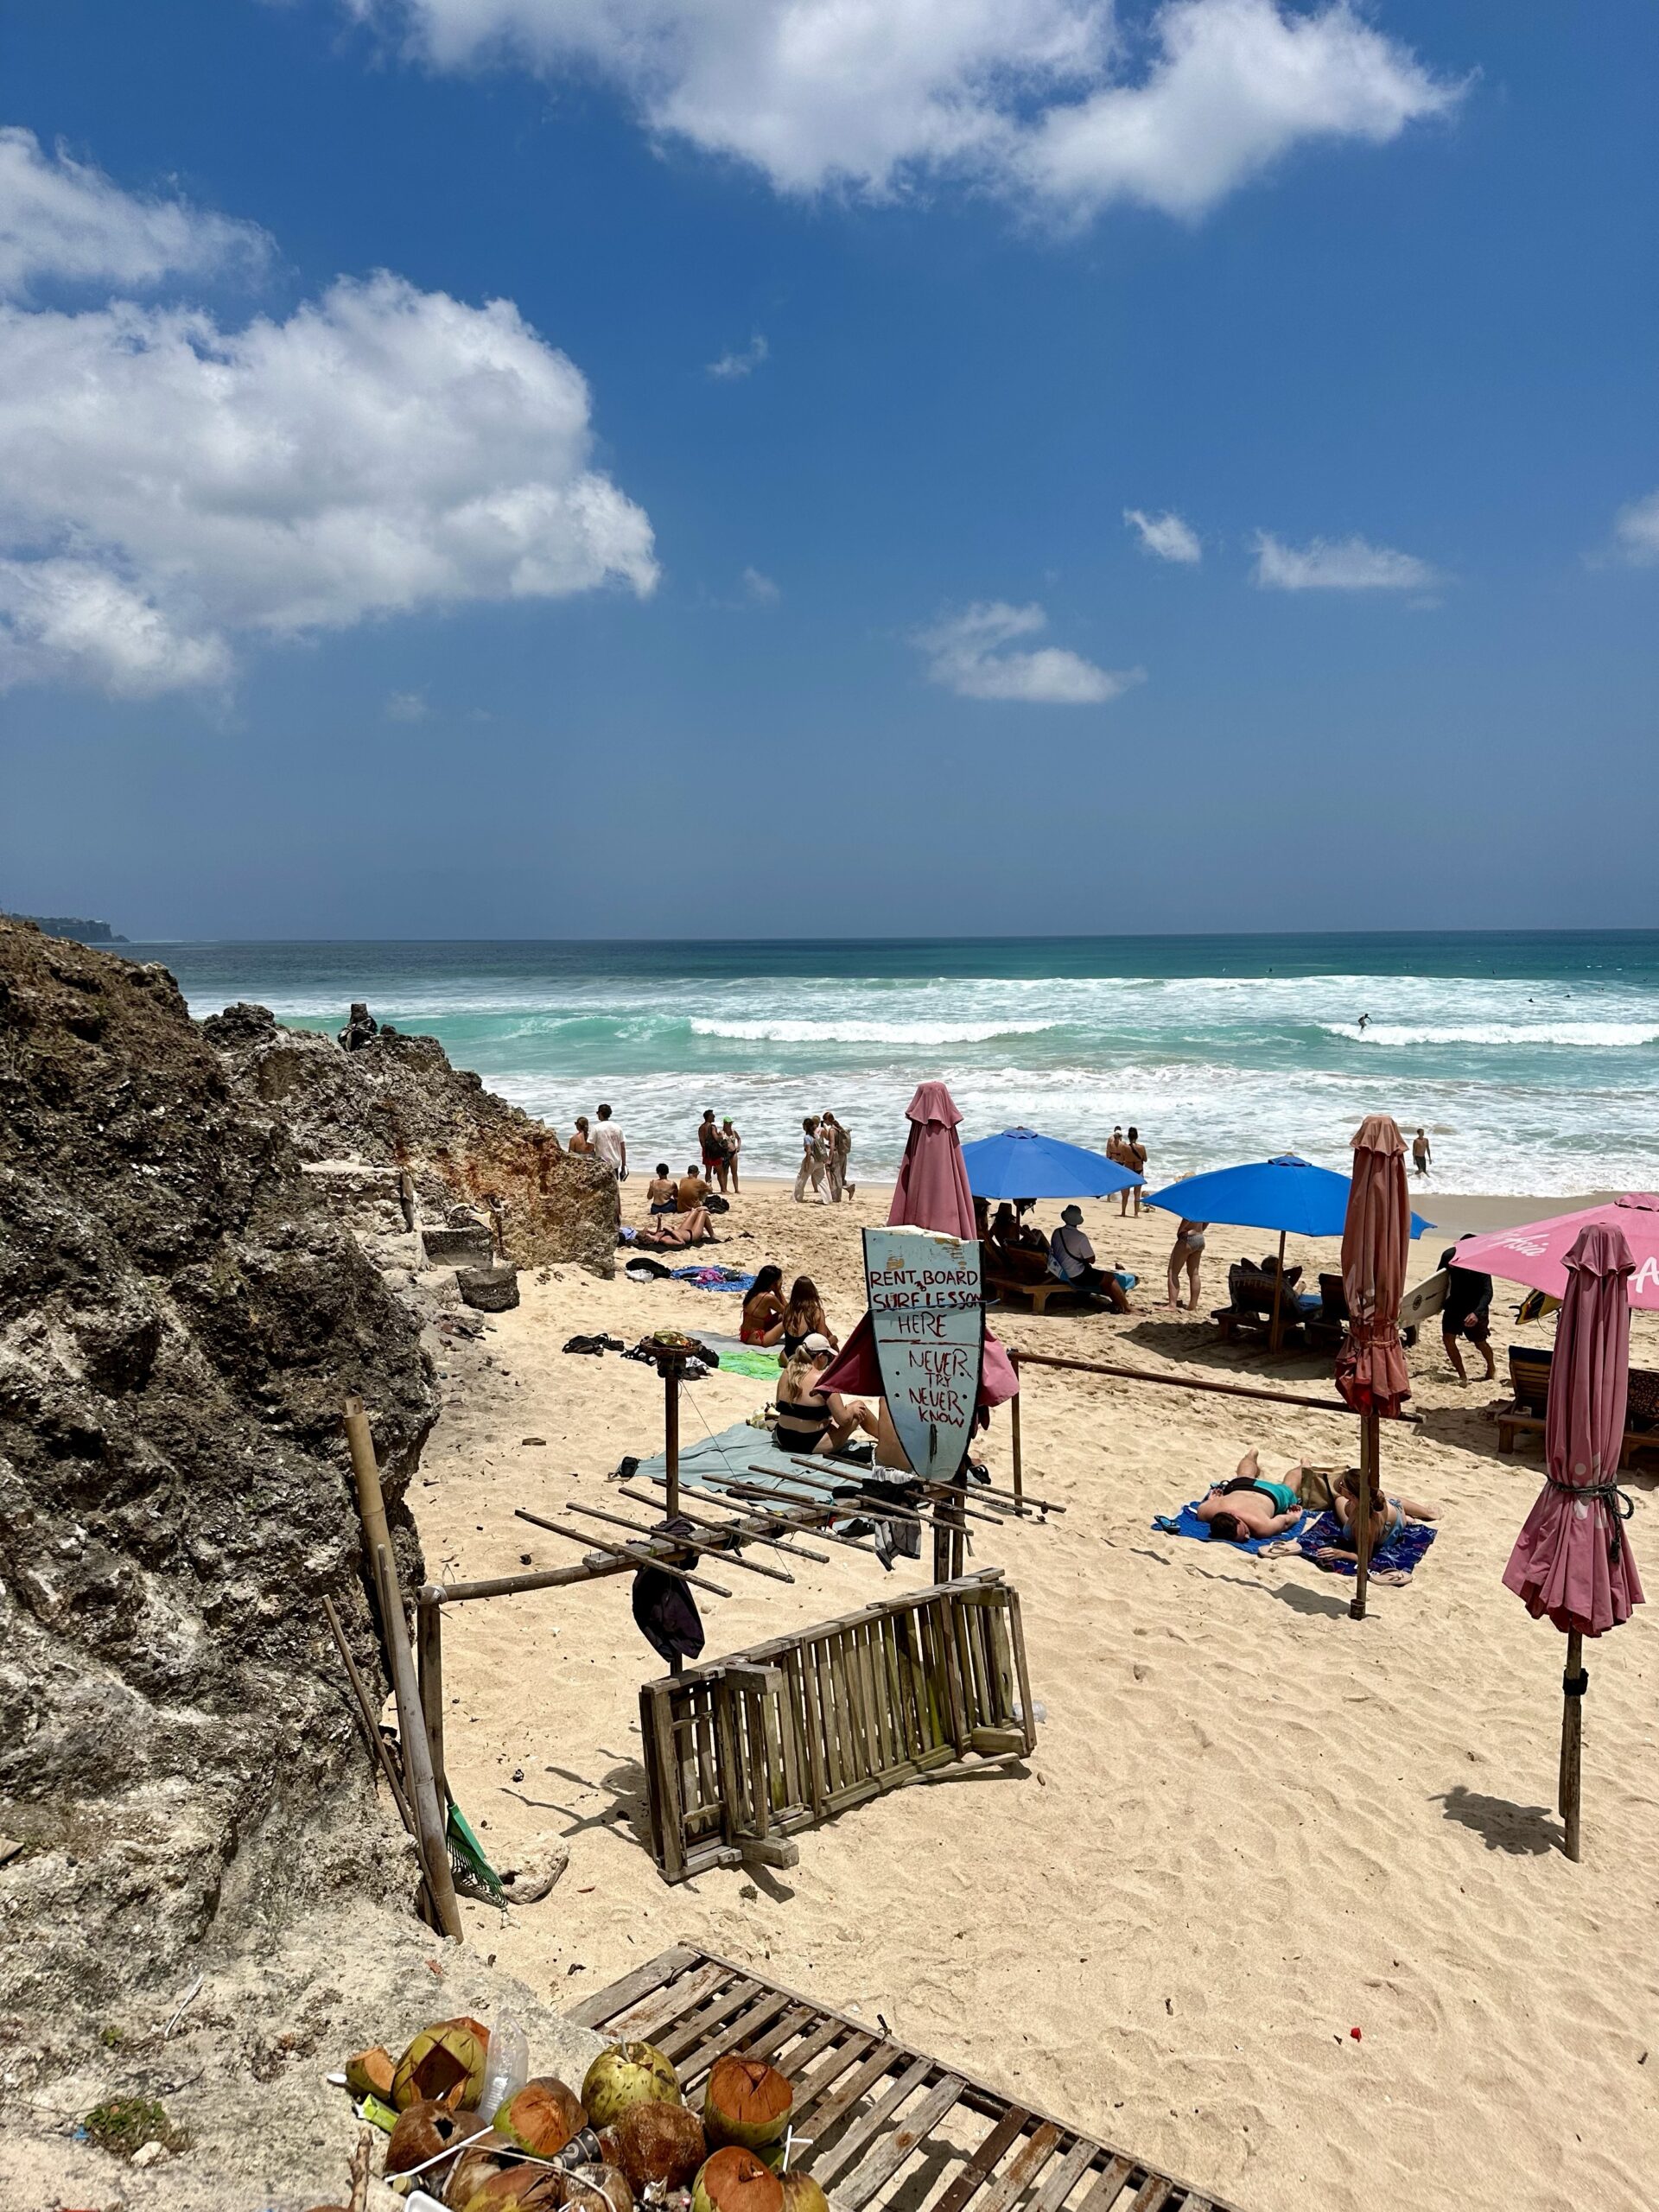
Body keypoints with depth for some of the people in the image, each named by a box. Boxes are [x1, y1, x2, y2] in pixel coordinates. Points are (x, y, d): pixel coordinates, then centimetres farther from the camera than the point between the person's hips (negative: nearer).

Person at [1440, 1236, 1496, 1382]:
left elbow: (1487, 1293, -32)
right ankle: (1462, 1376, 4)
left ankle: (1492, 1367, 43)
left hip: (1474, 1307, -3)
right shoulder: (1449, 1255, -17)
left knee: (1480, 1343, 12)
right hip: (1455, 1304, 3)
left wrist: (1476, 1313, -47)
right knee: (1448, 1338, -9)